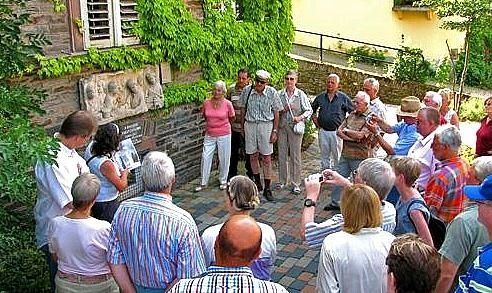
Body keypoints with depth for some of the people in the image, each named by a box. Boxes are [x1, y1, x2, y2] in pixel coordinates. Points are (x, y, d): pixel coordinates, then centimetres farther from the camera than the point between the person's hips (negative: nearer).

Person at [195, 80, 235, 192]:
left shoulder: (227, 104, -9)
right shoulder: (206, 102, -4)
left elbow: (232, 118, 7)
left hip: (224, 135, -2)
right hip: (209, 135, 2)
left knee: (224, 159, 8)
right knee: (205, 157, 1)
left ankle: (223, 181, 27)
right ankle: (203, 182, 14)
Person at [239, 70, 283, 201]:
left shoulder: (271, 92, -6)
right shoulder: (247, 90, -1)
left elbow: (276, 113, 0)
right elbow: (243, 110, 10)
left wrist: (275, 131, -4)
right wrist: (242, 127, 11)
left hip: (266, 125, -2)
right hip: (250, 125, 2)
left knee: (266, 158, -1)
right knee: (253, 156, 10)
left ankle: (267, 188, 6)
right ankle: (257, 182, 29)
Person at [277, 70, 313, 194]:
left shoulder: (301, 94, 0)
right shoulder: (279, 94, 6)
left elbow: (309, 110, 1)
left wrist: (301, 117, -15)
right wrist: (283, 110, -9)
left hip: (295, 127, -2)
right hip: (282, 126, 3)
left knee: (295, 155, 0)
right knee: (282, 154, 8)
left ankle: (296, 184, 8)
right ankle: (282, 181, 22)